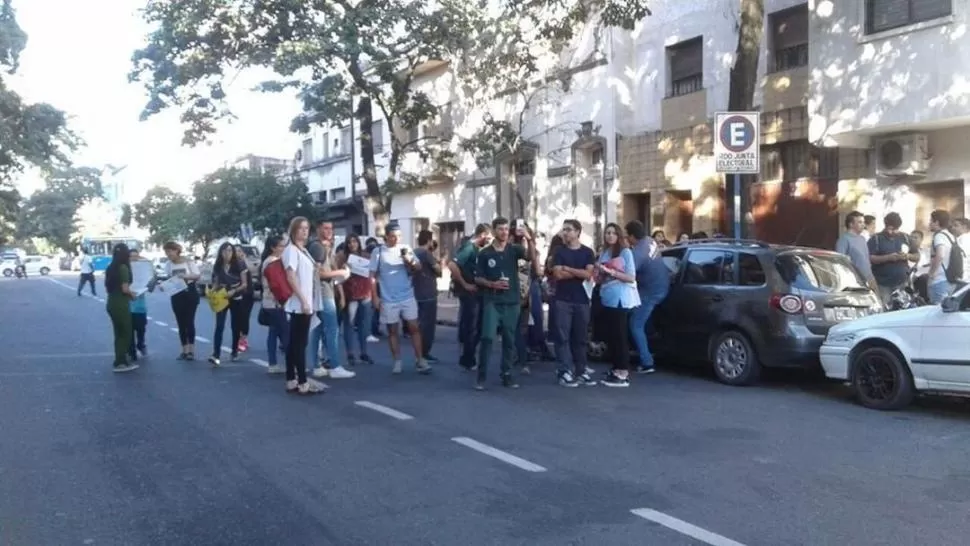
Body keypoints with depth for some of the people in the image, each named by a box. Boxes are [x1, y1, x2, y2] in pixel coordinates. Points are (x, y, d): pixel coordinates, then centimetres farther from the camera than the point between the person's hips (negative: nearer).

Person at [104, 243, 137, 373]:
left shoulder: (110, 268, 10)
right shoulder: (123, 267, -14)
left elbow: (107, 288, 14)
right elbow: (125, 288, -20)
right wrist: (132, 294, -1)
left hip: (111, 304, 8)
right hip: (121, 305, -8)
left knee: (119, 334, 15)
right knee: (125, 334, 3)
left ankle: (121, 361, 20)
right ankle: (120, 363, 4)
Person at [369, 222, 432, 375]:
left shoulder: (405, 249, 4)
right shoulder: (378, 251, -3)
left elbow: (419, 268, 3)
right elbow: (373, 276, -1)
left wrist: (410, 261, -18)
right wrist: (375, 297, -5)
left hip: (408, 297, 2)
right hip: (388, 299, -2)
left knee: (414, 328, 1)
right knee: (392, 331, 7)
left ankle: (420, 361, 6)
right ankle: (397, 362, 15)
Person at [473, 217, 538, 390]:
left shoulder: (514, 249, 3)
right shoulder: (484, 253, 1)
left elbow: (532, 258, -16)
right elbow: (478, 278, 4)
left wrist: (529, 240, -31)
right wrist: (492, 284, -14)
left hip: (512, 301, 2)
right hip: (492, 301, -2)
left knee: (509, 340, 8)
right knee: (487, 337, -12)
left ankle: (506, 374, 18)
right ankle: (482, 376, -4)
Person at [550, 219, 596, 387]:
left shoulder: (588, 252, 6)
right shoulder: (558, 251, 3)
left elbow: (588, 274, -7)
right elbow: (558, 274, -9)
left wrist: (568, 269, -8)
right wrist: (579, 272, -5)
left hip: (582, 300, 2)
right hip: (562, 300, -2)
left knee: (581, 337, 6)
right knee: (563, 337, -4)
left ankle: (581, 372, 13)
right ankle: (565, 372, -2)